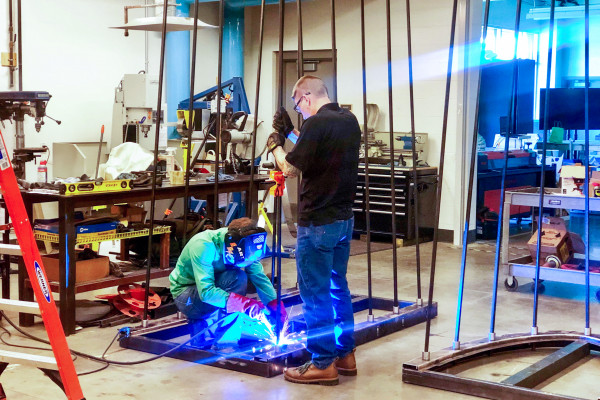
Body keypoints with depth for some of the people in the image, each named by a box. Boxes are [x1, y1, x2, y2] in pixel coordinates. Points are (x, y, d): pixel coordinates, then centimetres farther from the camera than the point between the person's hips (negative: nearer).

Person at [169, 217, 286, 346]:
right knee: (237, 278, -29)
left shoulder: (244, 246, -13)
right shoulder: (204, 246, -33)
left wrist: (277, 306, -23)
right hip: (184, 291, -6)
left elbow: (259, 277, -9)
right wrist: (246, 304, -43)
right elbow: (206, 292, -38)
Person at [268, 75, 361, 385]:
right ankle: (345, 356, 26)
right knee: (337, 287, 18)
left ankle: (323, 364, 7)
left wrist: (275, 145, 4)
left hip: (317, 223, -9)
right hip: (343, 218, 9)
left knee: (315, 293, 1)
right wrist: (291, 132, 18)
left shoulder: (316, 124, -18)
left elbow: (291, 169, -13)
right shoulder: (349, 121, 8)